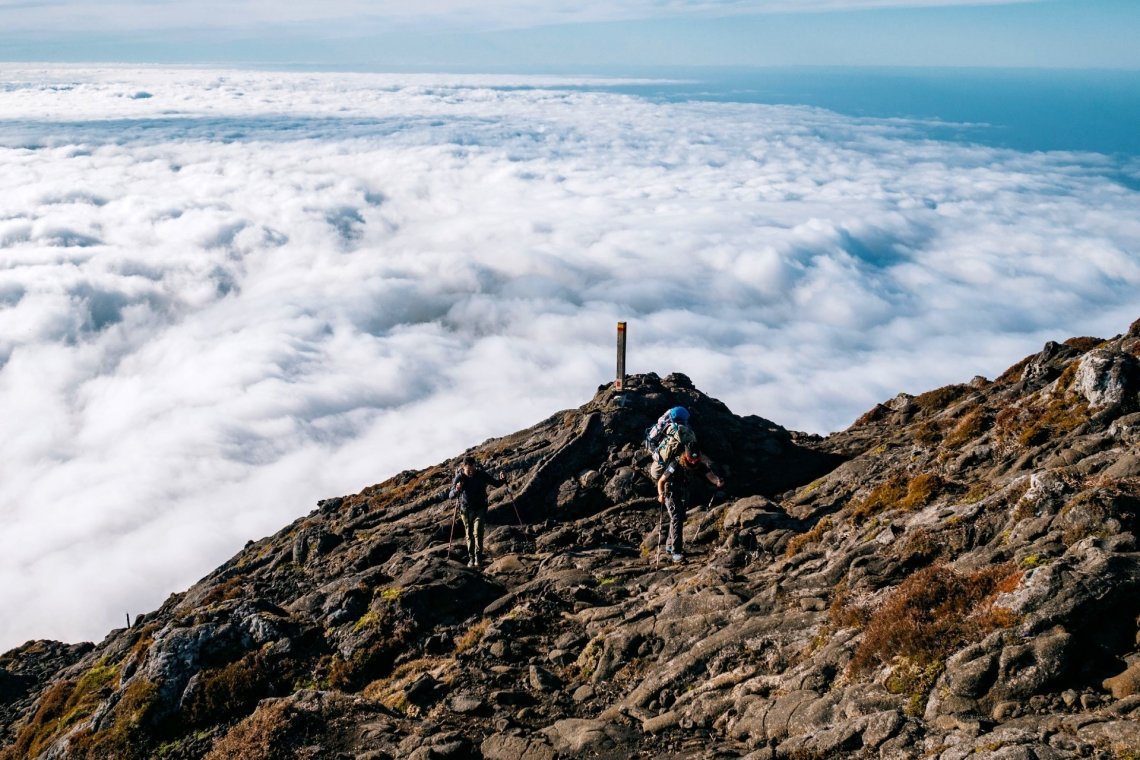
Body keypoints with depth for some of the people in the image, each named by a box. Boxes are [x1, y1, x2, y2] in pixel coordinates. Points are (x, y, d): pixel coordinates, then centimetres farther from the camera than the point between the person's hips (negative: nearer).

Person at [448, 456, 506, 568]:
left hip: (480, 508, -1)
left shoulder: (481, 474, -15)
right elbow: (450, 496, -23)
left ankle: (478, 557, -7)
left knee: (478, 532, -15)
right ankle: (471, 558, 19)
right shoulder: (459, 477, -17)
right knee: (469, 535, 9)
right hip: (466, 509, 1)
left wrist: (502, 480, -25)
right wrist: (456, 490, -45)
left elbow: (495, 482, -1)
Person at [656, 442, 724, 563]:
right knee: (676, 519, -21)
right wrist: (661, 494, -30)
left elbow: (711, 476, -27)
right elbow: (661, 481, -19)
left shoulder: (700, 465, -16)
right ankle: (676, 552, -24)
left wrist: (718, 481, -49)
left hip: (684, 495, 7)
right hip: (671, 493, -7)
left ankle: (669, 546, 37)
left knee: (680, 519, 18)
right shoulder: (676, 465, -29)